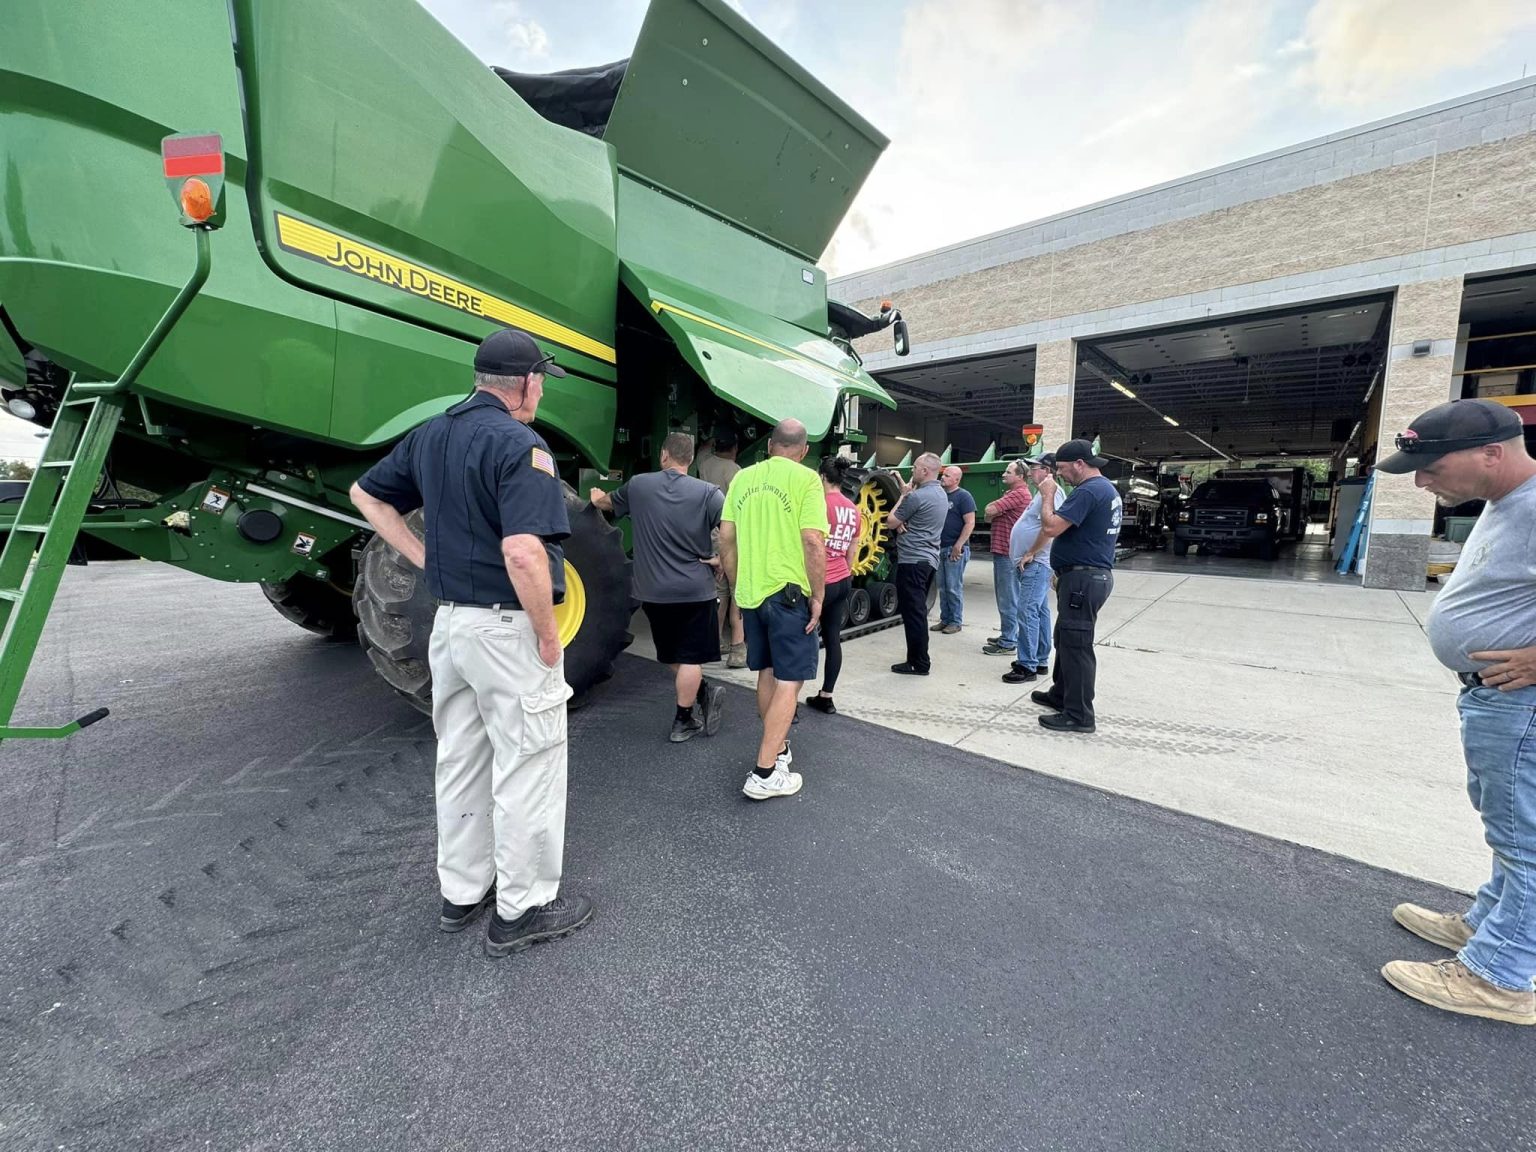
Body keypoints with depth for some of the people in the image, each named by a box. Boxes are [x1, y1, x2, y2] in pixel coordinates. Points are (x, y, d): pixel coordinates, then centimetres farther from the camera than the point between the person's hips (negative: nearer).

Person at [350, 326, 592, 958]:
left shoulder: (431, 434, 9)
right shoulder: (519, 444, -18)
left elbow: (366, 494, 20)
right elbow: (523, 554, -29)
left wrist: (424, 557, 13)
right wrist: (549, 638, -17)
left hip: (448, 621, 9)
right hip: (509, 628, -8)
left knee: (459, 764, 20)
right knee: (527, 772, 7)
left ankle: (461, 893, 36)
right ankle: (522, 910, 22)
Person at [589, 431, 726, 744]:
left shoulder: (638, 485, 1)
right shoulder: (707, 492, -8)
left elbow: (611, 504, 22)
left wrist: (598, 498, 45)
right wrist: (722, 559, -3)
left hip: (653, 591, 3)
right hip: (695, 589, -2)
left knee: (673, 657, 21)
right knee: (690, 658, 7)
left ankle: (704, 694, 19)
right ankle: (683, 721, 14)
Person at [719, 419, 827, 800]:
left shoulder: (743, 477, 7)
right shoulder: (805, 479, -8)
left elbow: (726, 539, 8)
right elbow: (813, 542, -16)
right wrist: (817, 596, -8)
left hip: (750, 593, 6)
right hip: (789, 593, -6)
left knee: (767, 673, 19)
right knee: (789, 680, 1)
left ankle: (777, 748, 36)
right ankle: (765, 774, 1)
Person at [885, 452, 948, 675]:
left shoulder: (916, 496, -17)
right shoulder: (941, 495, 13)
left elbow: (890, 522, -6)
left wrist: (903, 495, 3)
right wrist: (903, 524, -2)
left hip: (912, 560, -9)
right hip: (930, 559, 10)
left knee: (912, 612, -4)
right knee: (918, 611, 15)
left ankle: (918, 663, 1)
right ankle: (918, 659, 21)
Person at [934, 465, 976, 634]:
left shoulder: (964, 496, -7)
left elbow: (970, 523, -13)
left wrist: (958, 546, -19)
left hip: (955, 549, -7)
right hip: (940, 548, 7)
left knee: (954, 588, -2)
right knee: (942, 587, 11)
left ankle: (956, 621, 7)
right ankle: (944, 619, 19)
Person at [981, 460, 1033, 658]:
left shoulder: (1019, 493, -14)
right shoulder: (1010, 493, 21)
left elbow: (989, 510, -21)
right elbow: (988, 517, 19)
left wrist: (993, 509, 0)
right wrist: (993, 512, -2)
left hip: (1008, 554, -11)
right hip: (1002, 552, 11)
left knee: (1008, 600, -6)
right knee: (1004, 598, 17)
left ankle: (1008, 643, -2)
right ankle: (1007, 635, 28)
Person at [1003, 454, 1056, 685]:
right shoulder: (1044, 494, 19)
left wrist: (1030, 554, -19)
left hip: (1036, 564, -11)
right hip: (1034, 565, 11)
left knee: (1028, 612, -12)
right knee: (1040, 612, 14)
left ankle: (1027, 666, -9)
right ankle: (1040, 661, 23)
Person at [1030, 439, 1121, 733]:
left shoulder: (1088, 491, -20)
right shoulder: (1107, 488, 15)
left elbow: (1050, 528, -24)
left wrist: (1047, 494, -10)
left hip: (1083, 578, -11)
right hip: (1094, 573, 11)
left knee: (1076, 645, -4)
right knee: (1066, 638, 20)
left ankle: (1079, 715, 4)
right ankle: (1061, 694, 33)